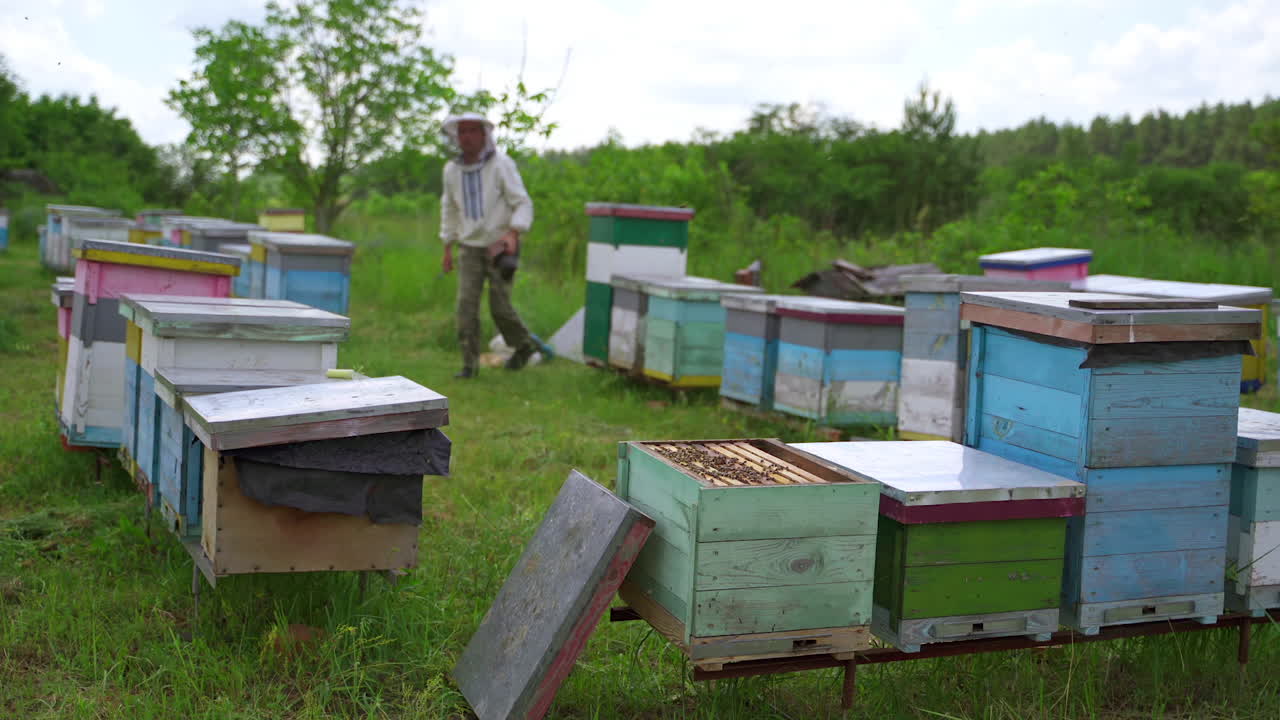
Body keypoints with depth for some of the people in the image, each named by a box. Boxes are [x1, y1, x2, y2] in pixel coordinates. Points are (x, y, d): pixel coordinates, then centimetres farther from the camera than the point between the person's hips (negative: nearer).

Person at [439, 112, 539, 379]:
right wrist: (448, 247, 15)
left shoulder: (501, 164, -11)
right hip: (470, 247, 4)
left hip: (500, 245, -4)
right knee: (466, 304, -7)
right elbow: (449, 209, 16)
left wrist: (513, 233, -29)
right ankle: (470, 363, 0)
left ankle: (524, 344, 24)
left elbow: (523, 204, -14)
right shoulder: (452, 169, 3)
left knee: (500, 306, -3)